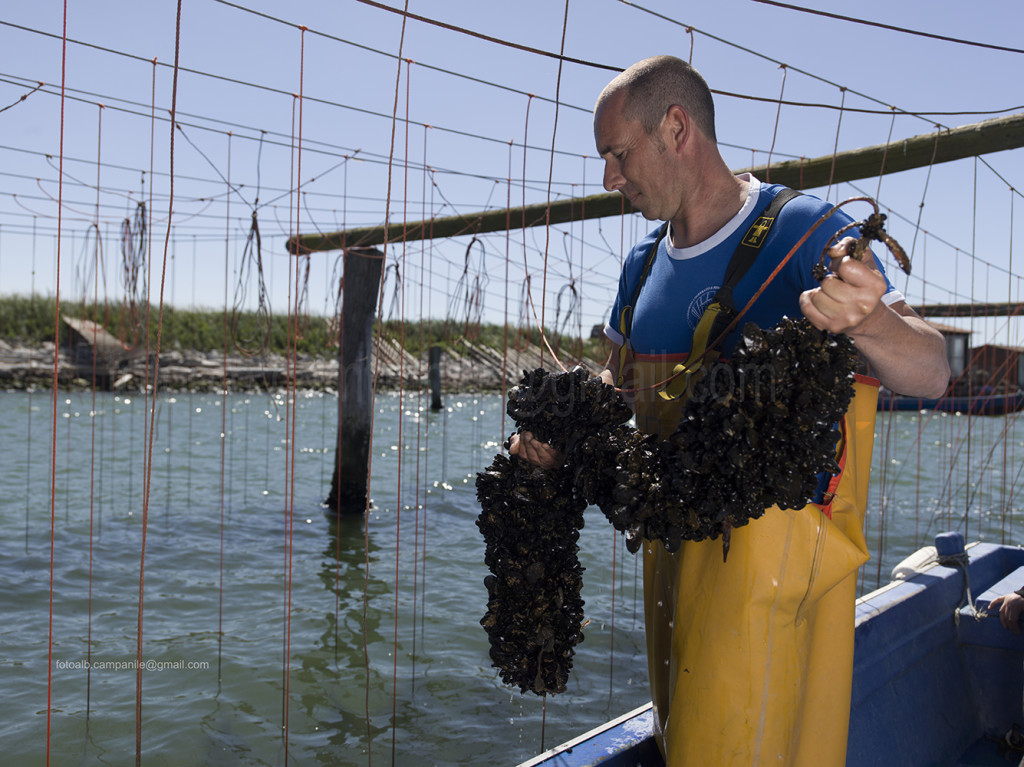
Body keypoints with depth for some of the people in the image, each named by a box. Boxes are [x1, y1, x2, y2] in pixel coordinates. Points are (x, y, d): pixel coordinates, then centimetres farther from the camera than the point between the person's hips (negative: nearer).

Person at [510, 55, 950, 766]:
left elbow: (931, 373, -18)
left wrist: (868, 323, -41)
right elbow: (620, 382, 20)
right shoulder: (645, 263, 10)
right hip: (673, 537, 7)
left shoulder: (804, 231, -13)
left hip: (773, 535, -7)